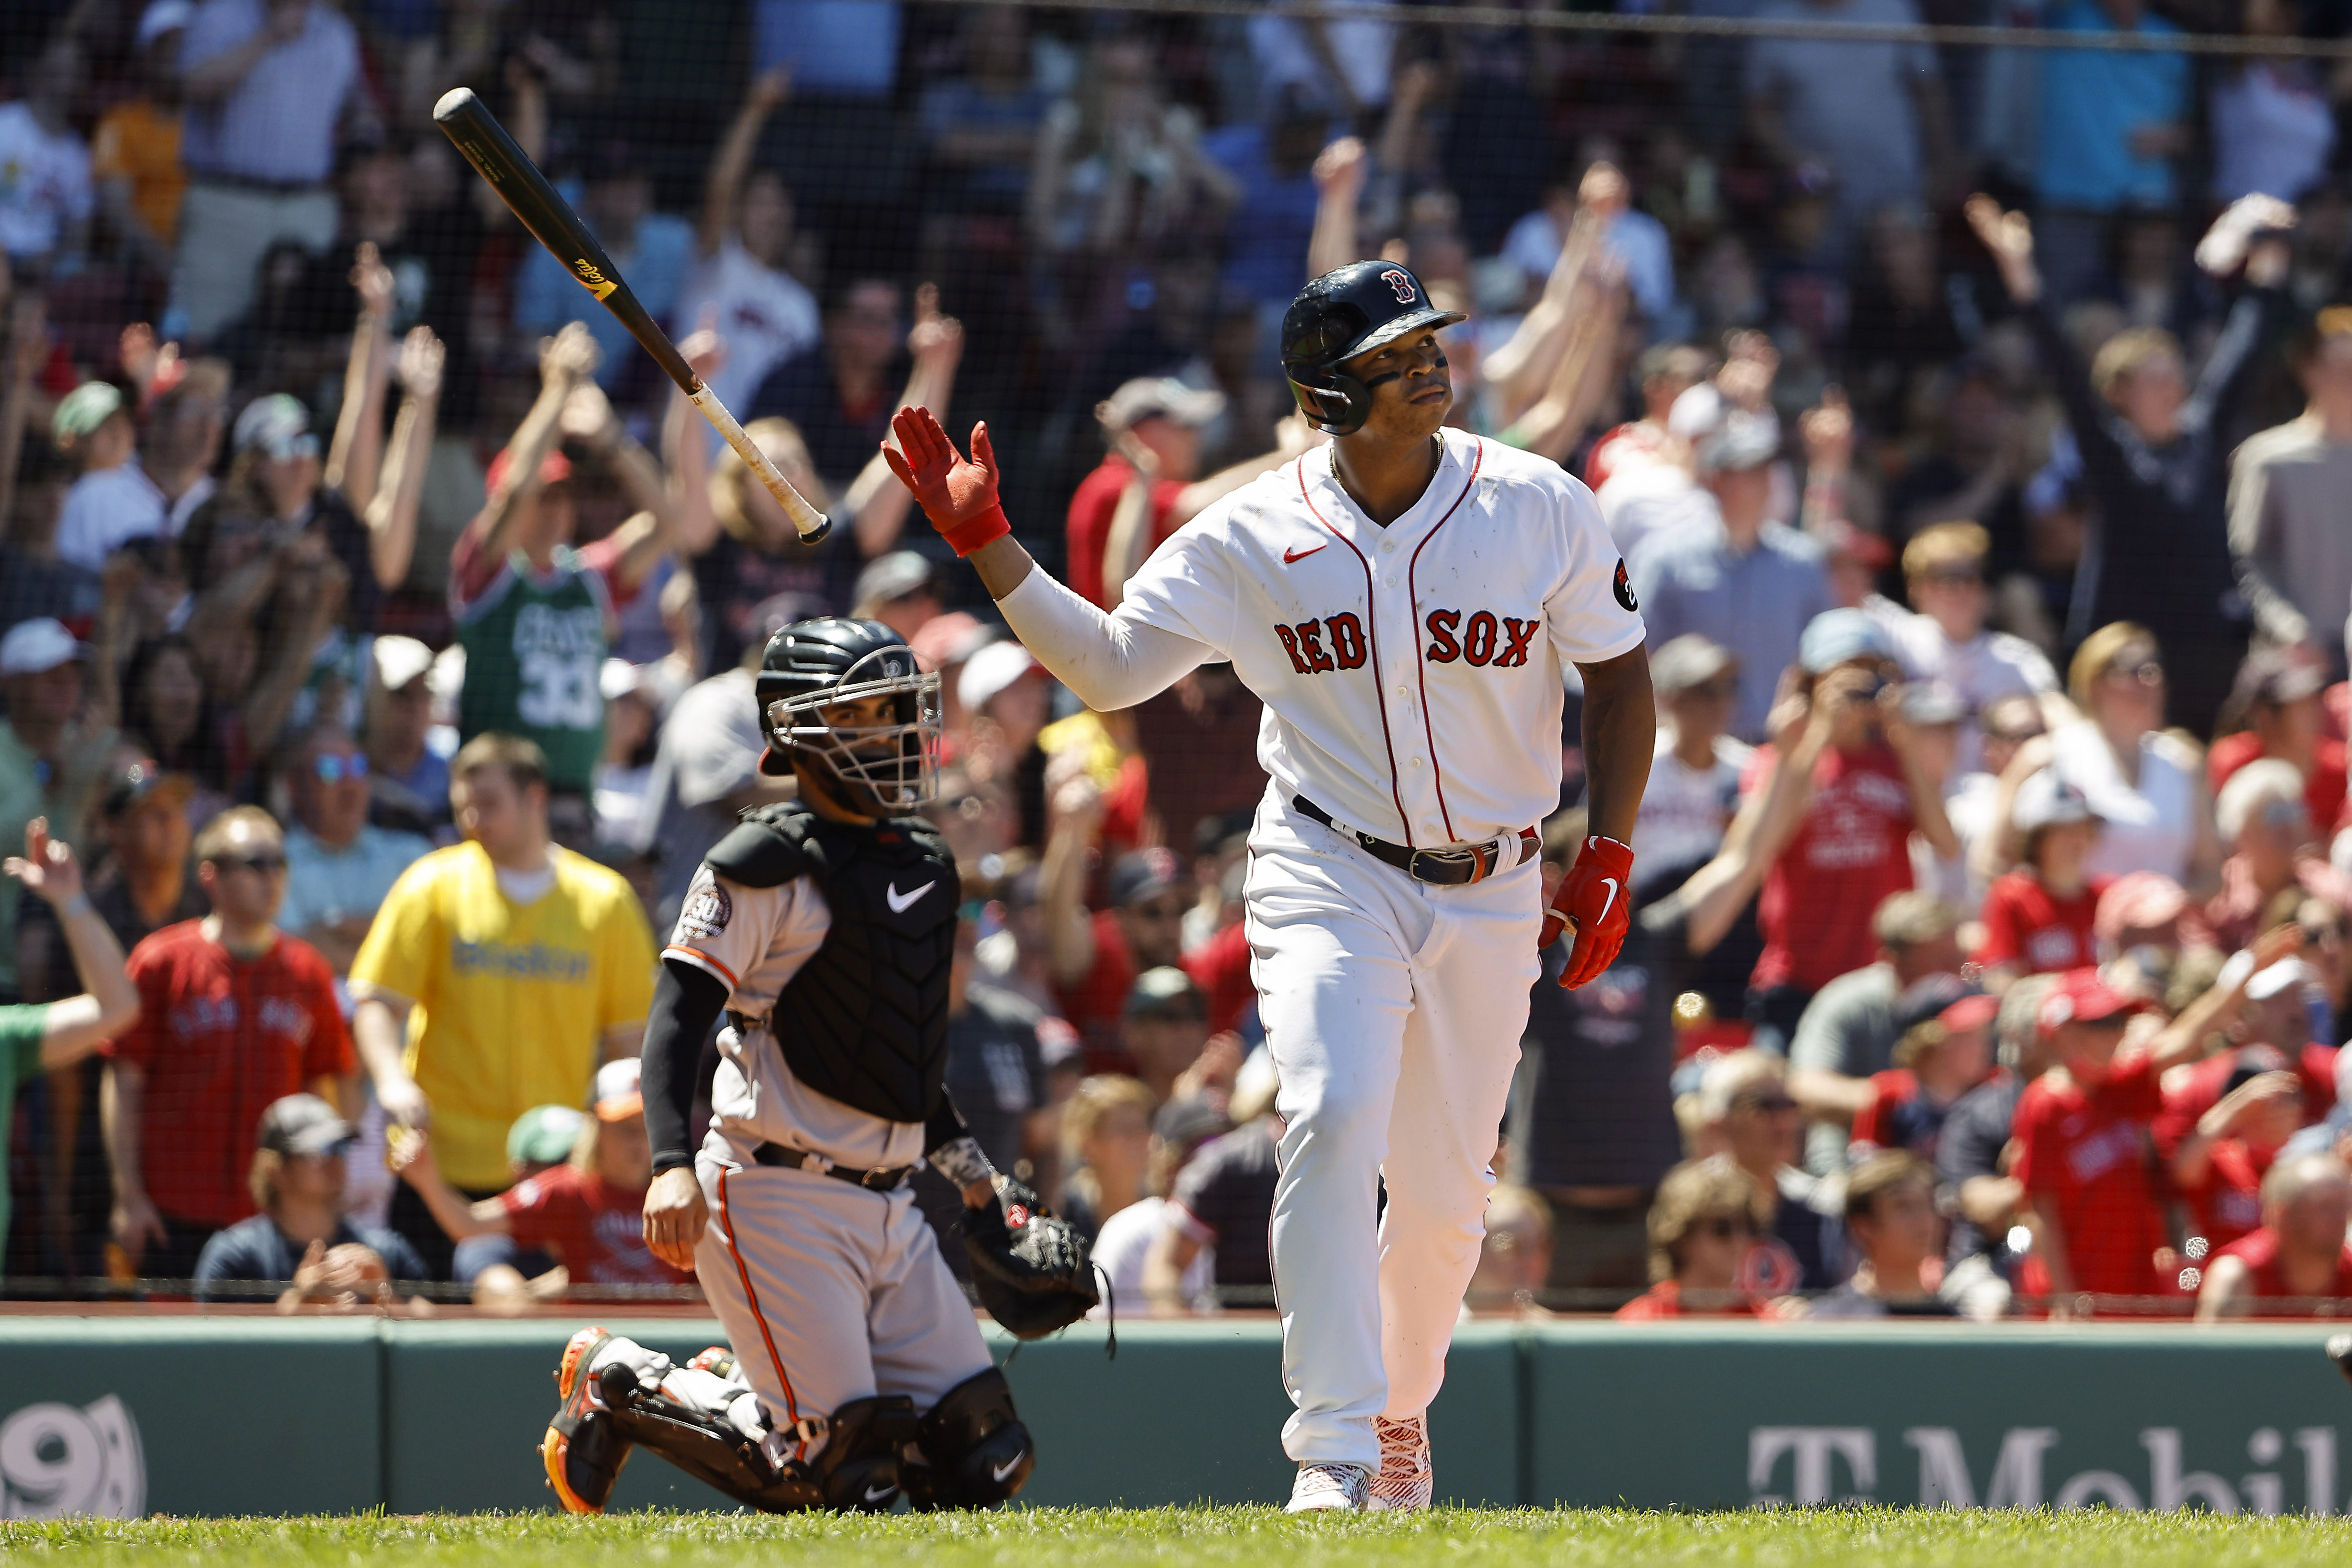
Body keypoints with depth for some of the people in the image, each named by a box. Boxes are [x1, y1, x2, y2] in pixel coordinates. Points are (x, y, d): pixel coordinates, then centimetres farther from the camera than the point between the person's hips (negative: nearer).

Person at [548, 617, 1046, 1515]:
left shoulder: (924, 862, 16)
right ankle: (621, 1386, 9)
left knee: (982, 1461, 0)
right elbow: (678, 1015, -15)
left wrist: (972, 1173, 24)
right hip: (782, 1198, -8)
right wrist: (673, 1164, -28)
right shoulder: (766, 864, -9)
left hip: (886, 1207, 8)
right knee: (837, 1474, -14)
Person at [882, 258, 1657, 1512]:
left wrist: (1607, 856, 0)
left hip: (1491, 894, 2)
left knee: (1441, 1193, 9)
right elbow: (1104, 667, -2)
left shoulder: (1540, 510, -6)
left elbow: (1619, 674, 6)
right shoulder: (1254, 537, -6)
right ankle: (1335, 1455, -26)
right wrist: (988, 547, -14)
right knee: (1330, 1119, -25)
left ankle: (1401, 1407, 39)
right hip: (1329, 876, -2)